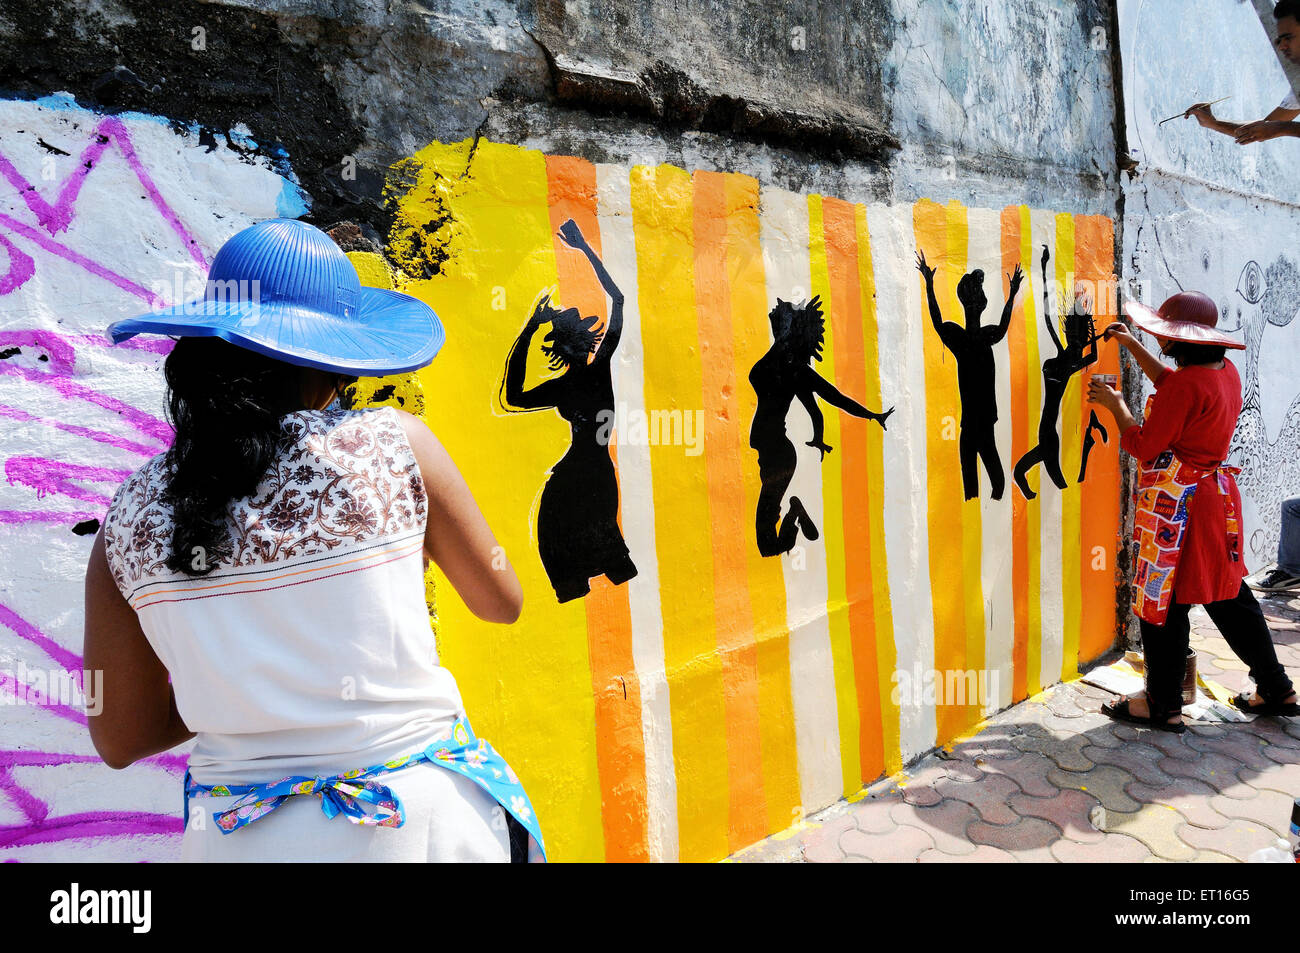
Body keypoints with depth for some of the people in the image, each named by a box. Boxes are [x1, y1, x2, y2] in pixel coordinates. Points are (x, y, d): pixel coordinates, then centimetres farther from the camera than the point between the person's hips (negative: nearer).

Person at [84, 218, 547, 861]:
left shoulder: (131, 516, -5)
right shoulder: (394, 443, -15)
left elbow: (120, 740, 4)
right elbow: (501, 602, -1)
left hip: (235, 836, 3)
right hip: (420, 818, -2)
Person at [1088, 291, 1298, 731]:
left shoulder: (1187, 385, -21)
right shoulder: (1225, 371, 7)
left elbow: (1145, 446, -16)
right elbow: (1169, 383, 27)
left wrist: (1115, 404, -3)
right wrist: (1130, 344, 28)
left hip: (1177, 505, -9)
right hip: (1215, 494, 10)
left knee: (1163, 600, 2)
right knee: (1227, 594, 20)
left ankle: (1163, 706, 13)